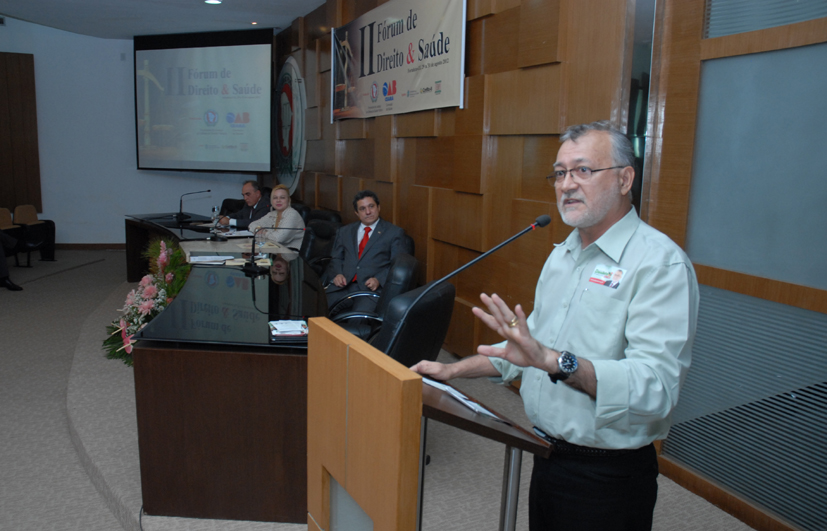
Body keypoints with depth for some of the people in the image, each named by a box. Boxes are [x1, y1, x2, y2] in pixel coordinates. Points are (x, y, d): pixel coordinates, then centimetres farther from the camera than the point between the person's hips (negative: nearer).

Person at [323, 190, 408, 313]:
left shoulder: (394, 233, 10)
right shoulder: (345, 231, 23)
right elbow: (336, 259, 21)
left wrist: (379, 280, -12)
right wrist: (337, 274, -1)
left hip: (371, 287, -3)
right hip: (343, 284, 3)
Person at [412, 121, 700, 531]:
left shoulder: (661, 262, -18)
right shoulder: (563, 254, 9)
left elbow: (656, 386, -30)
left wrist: (553, 360, -40)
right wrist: (453, 370, 12)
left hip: (608, 477, -7)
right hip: (549, 458, 7)